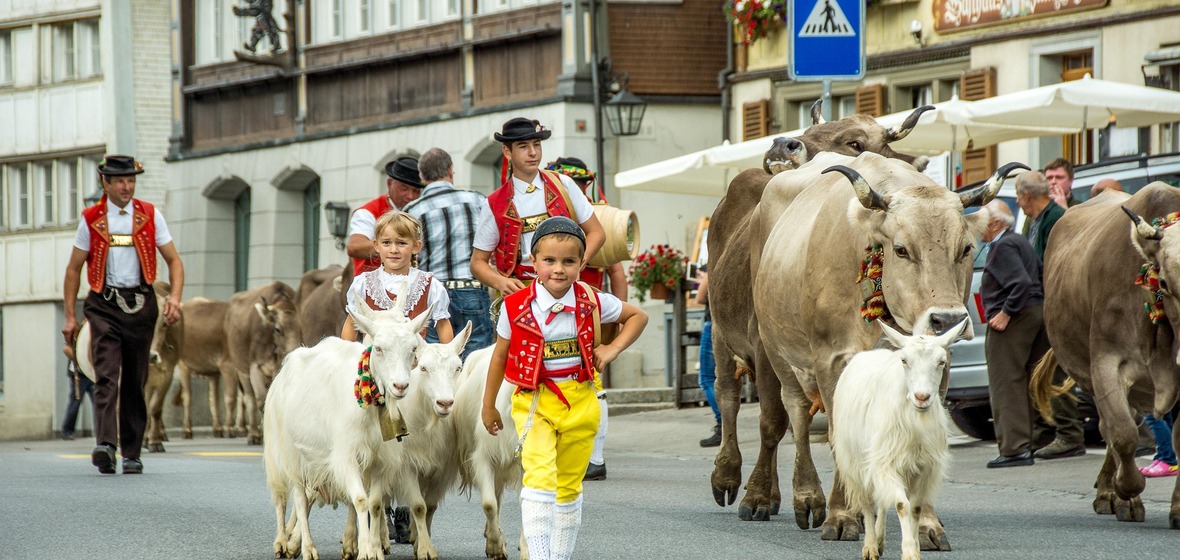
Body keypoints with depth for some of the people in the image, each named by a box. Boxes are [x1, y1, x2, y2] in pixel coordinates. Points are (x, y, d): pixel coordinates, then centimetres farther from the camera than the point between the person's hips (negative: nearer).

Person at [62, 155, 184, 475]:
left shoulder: (150, 216, 6)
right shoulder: (91, 220, 4)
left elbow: (173, 260, 8)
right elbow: (74, 268, 9)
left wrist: (175, 297, -10)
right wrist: (70, 316, 4)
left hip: (140, 304, 2)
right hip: (104, 304, -2)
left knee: (135, 382, 6)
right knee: (106, 376, -16)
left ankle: (132, 454, 13)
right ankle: (105, 445, -29)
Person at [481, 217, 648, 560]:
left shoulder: (592, 303, -4)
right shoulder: (516, 307, -9)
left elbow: (638, 316, 14)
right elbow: (500, 355, 4)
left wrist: (613, 349, 0)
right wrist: (488, 406, 12)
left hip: (580, 403, 3)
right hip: (534, 401, -3)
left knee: (569, 486, 13)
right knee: (539, 477, -22)